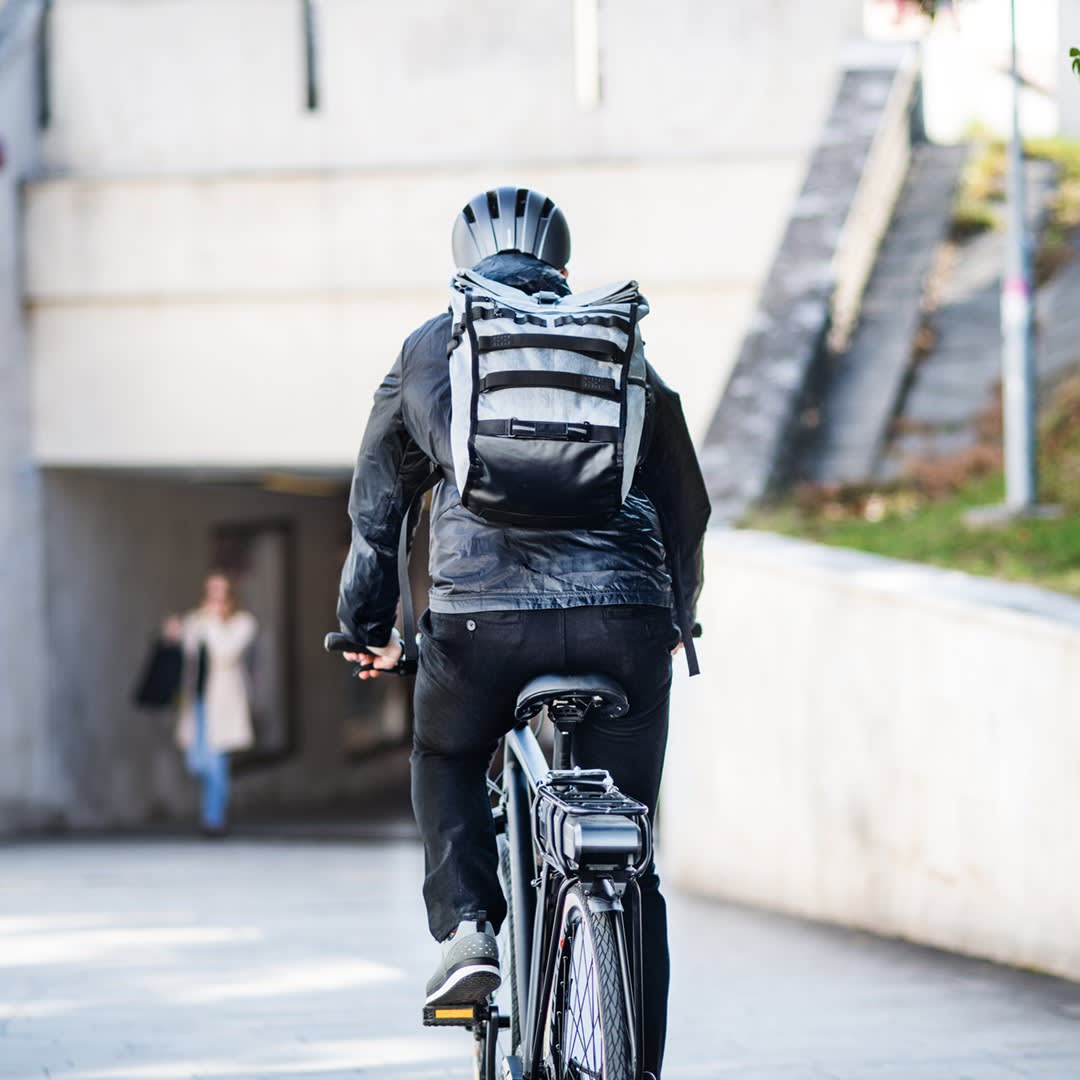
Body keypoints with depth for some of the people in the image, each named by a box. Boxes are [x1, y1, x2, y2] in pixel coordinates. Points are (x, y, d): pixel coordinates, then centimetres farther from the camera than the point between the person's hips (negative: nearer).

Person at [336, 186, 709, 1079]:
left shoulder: (427, 350, 17)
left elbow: (376, 506, 25)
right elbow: (686, 503, 27)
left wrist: (368, 627, 38)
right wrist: (677, 618, 42)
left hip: (480, 615, -1)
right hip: (625, 618, 1)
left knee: (448, 763, 30)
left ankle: (465, 931, 9)